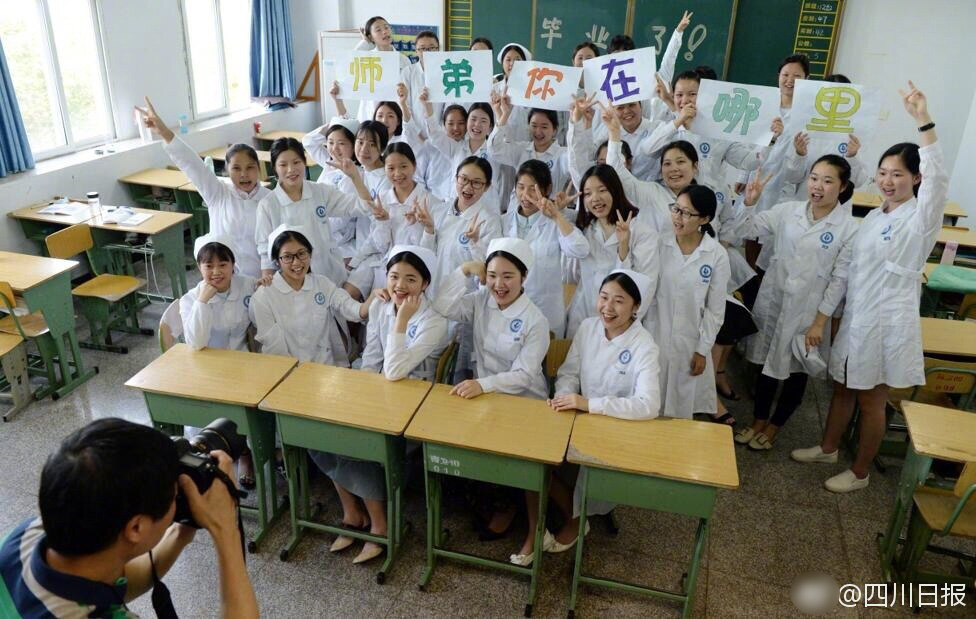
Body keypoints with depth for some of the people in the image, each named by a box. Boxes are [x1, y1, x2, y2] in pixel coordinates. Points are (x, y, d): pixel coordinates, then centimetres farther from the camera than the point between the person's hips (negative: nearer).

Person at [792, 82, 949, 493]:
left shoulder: (920, 219, -13)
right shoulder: (874, 217, 8)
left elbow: (938, 178, -33)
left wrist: (923, 121, -41)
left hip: (888, 322, -7)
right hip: (855, 317, 7)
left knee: (871, 400, 7)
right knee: (842, 387, 20)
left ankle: (860, 472, 25)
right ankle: (828, 449, 40)